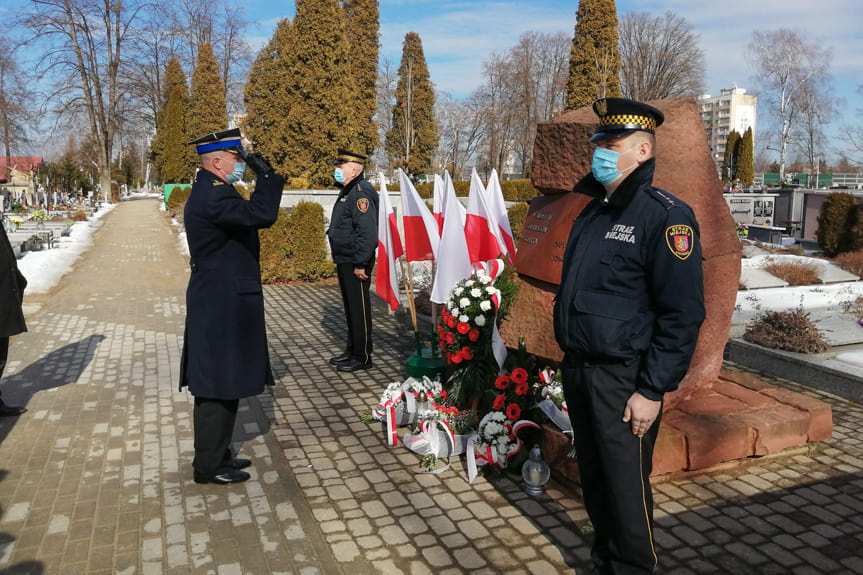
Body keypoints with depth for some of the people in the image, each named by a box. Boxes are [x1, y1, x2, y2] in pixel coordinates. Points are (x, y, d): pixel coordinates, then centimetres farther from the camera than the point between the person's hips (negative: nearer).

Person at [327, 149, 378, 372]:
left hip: (355, 263, -10)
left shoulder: (361, 192, -16)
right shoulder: (348, 191, 17)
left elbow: (367, 232, -24)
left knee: (359, 309, -2)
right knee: (350, 308, 17)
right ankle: (352, 350, 28)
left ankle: (362, 357, 8)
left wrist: (360, 264, -25)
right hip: (344, 261, 10)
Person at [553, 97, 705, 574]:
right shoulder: (592, 211, 11)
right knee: (593, 476, 19)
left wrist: (653, 391, -17)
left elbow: (683, 315, -16)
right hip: (578, 369, 8)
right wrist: (570, 361, 17)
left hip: (623, 380, -7)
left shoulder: (665, 216, -14)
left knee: (624, 485, 5)